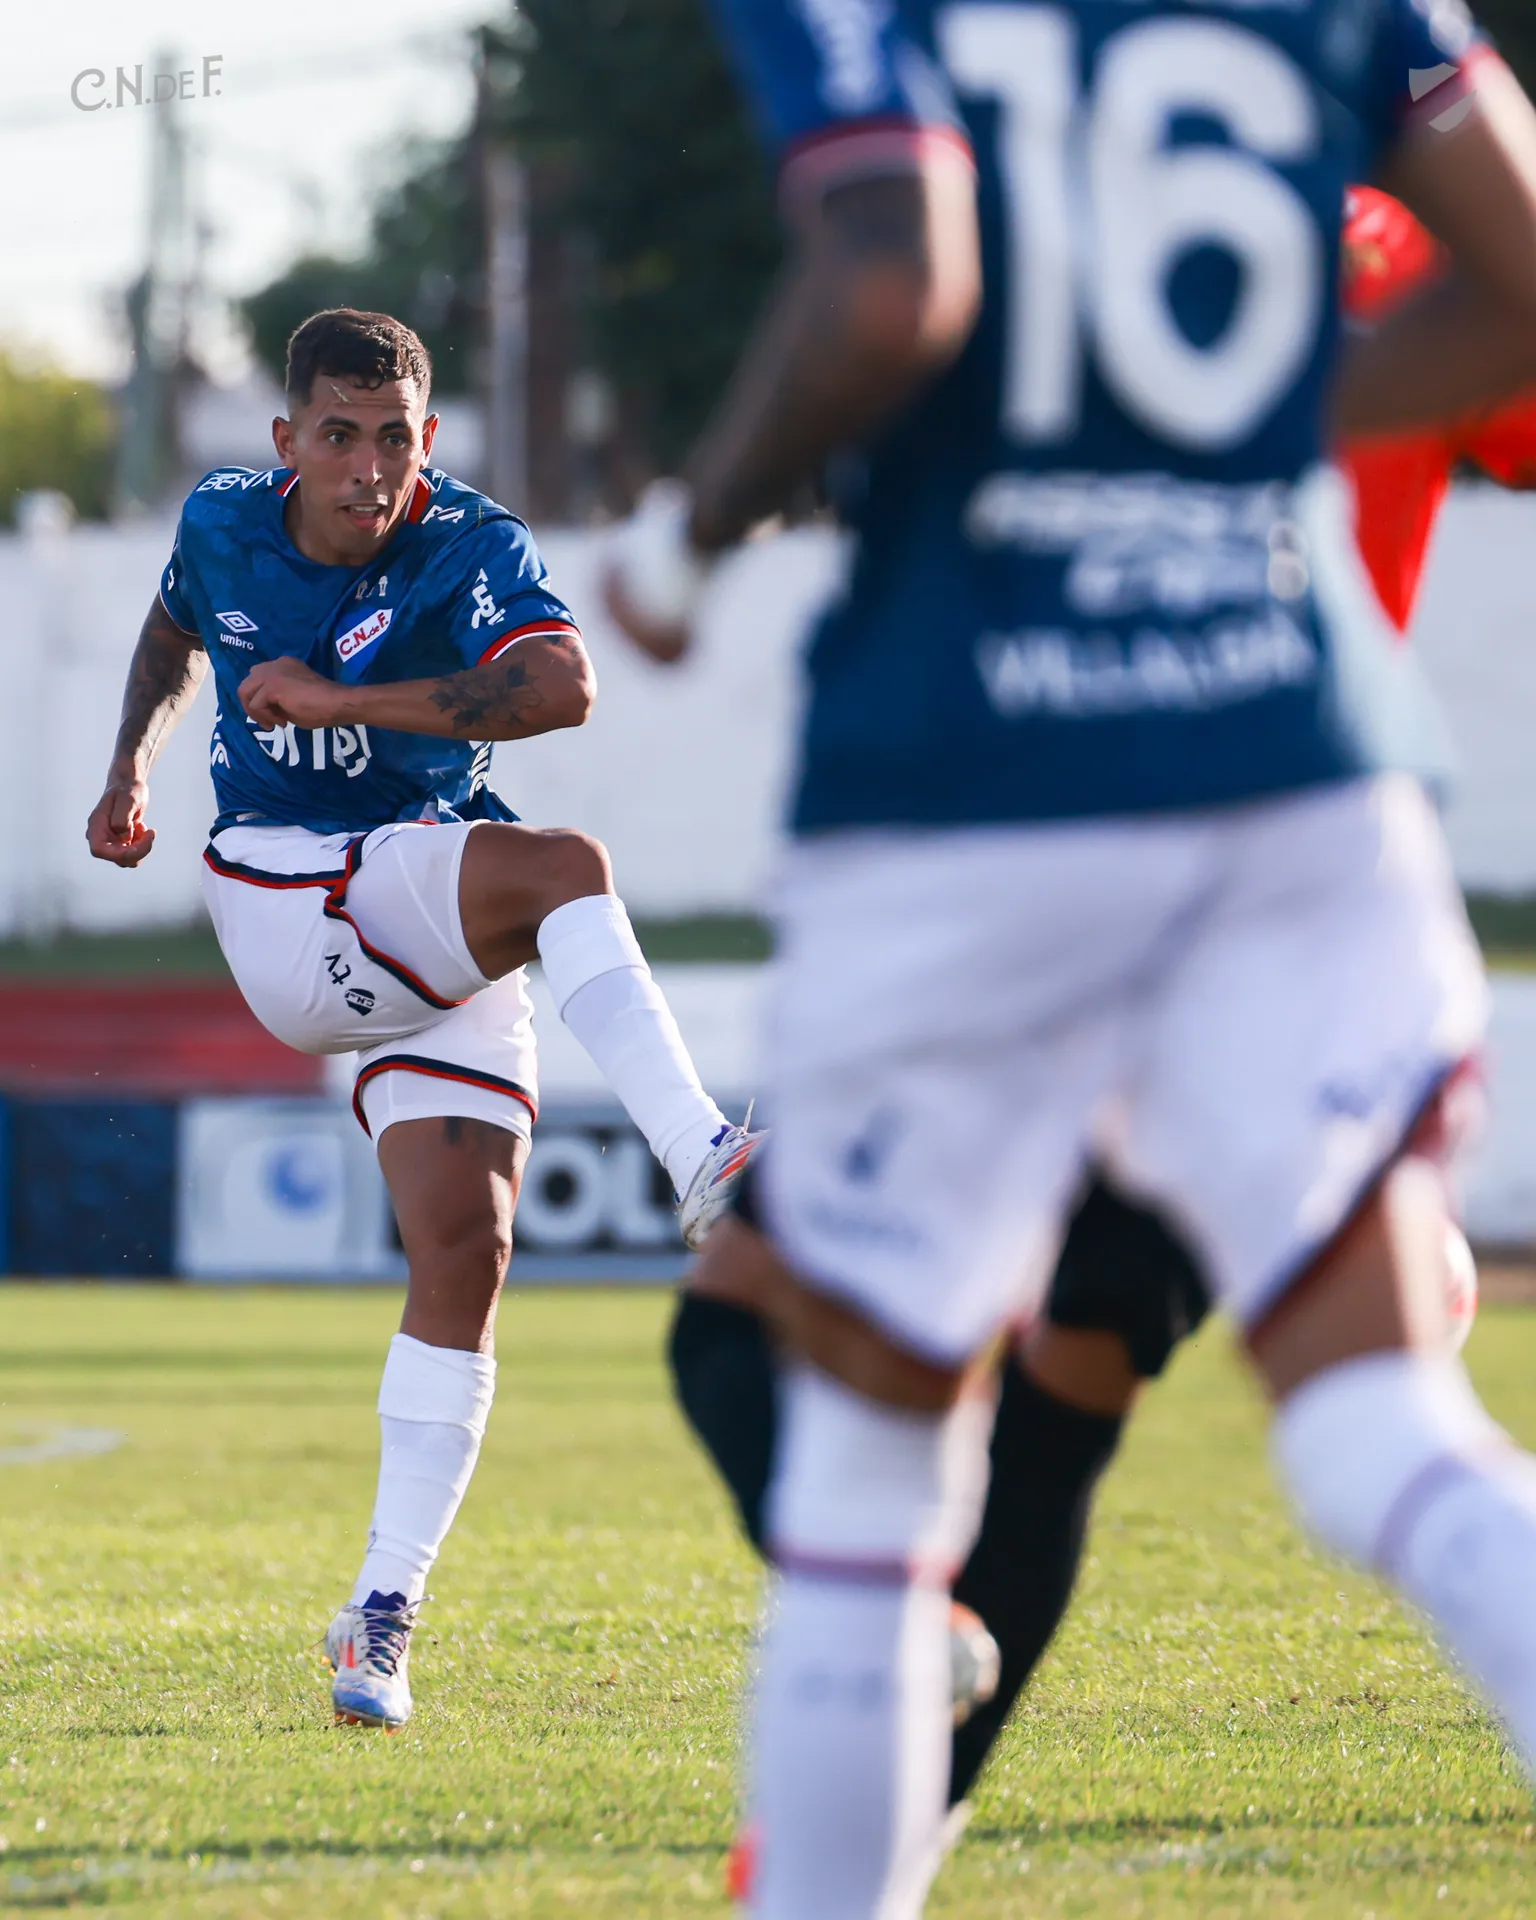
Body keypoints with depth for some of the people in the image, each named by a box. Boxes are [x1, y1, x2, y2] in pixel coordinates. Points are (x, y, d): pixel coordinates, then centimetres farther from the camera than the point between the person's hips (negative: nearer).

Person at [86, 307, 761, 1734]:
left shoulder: (473, 552, -9)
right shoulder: (223, 522, 2)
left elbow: (562, 691, -30)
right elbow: (177, 629, 28)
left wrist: (340, 699, -30)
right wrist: (131, 769, 15)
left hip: (443, 948, 1)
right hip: (278, 902, -1)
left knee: (465, 1249, -12)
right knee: (563, 867, -28)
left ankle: (382, 1615, -5)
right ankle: (706, 1168, -44)